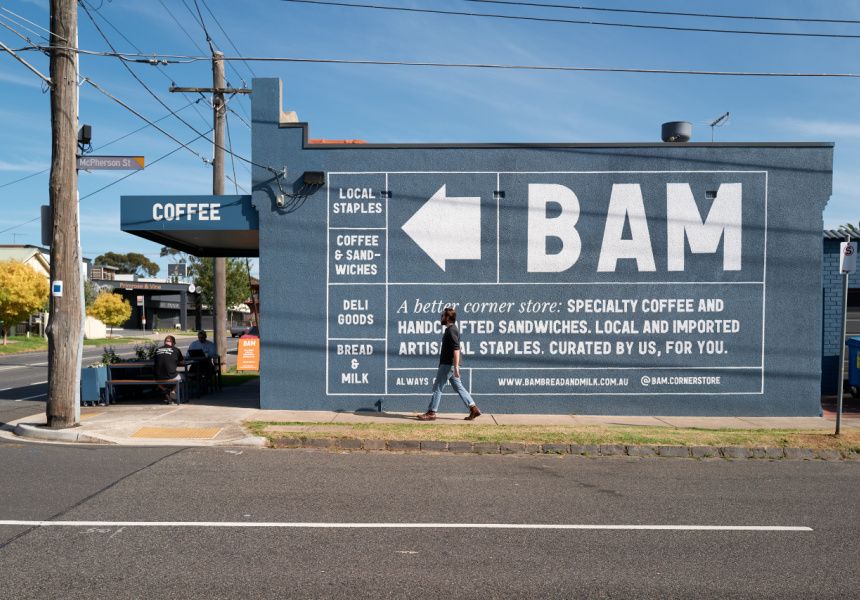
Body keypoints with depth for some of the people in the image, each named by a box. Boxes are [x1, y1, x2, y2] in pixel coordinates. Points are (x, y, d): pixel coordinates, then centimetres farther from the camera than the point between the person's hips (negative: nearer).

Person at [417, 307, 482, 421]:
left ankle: (431, 413, 4)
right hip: (448, 364, 10)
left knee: (437, 387, -3)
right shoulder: (450, 329, 17)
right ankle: (474, 409, 10)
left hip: (448, 365, -10)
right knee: (458, 386, 11)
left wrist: (455, 368, -28)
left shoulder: (451, 330, -15)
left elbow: (456, 349, -24)